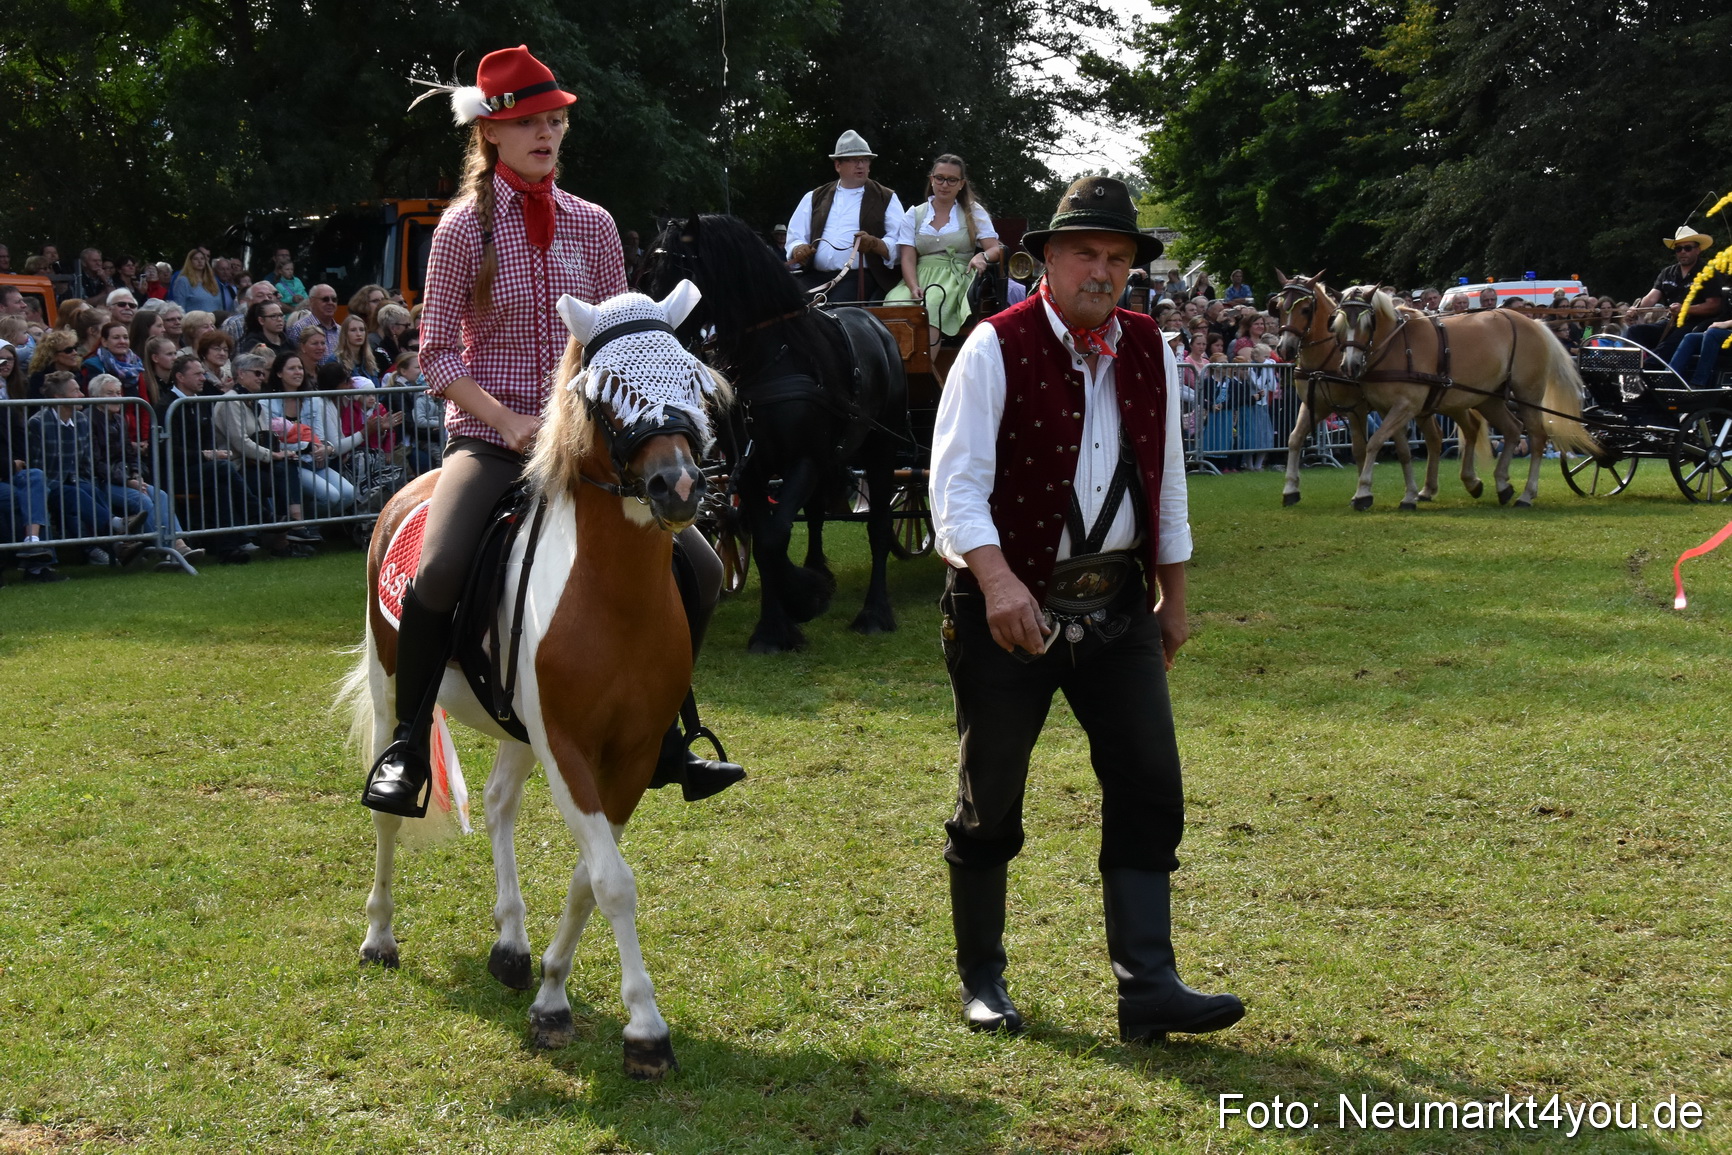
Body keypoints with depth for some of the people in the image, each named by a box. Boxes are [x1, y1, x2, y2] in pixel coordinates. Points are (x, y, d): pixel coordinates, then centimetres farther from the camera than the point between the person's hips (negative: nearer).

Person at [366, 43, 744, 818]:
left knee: (700, 572, -8)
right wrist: (510, 422, -17)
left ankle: (661, 741, 10)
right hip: (490, 436, -4)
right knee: (438, 570, -31)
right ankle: (405, 751, -11)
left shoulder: (593, 226, 7)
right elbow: (438, 355, -4)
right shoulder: (464, 227, -2)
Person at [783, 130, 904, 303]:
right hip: (813, 275, 2)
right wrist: (798, 250, -7)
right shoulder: (814, 198, 22)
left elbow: (897, 247, 2)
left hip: (858, 277, -2)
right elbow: (795, 237, 17)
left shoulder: (886, 199, 13)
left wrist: (874, 244, -19)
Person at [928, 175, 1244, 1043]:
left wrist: (1172, 596, 17)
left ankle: (1147, 987, 3)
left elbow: (1167, 478, 16)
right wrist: (996, 579, -32)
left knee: (1149, 790, -2)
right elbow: (955, 480, -17)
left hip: (1116, 604, 5)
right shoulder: (996, 349, -10)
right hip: (1010, 608, -5)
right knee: (991, 802, 7)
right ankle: (981, 983, 22)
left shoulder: (1150, 352, 7)